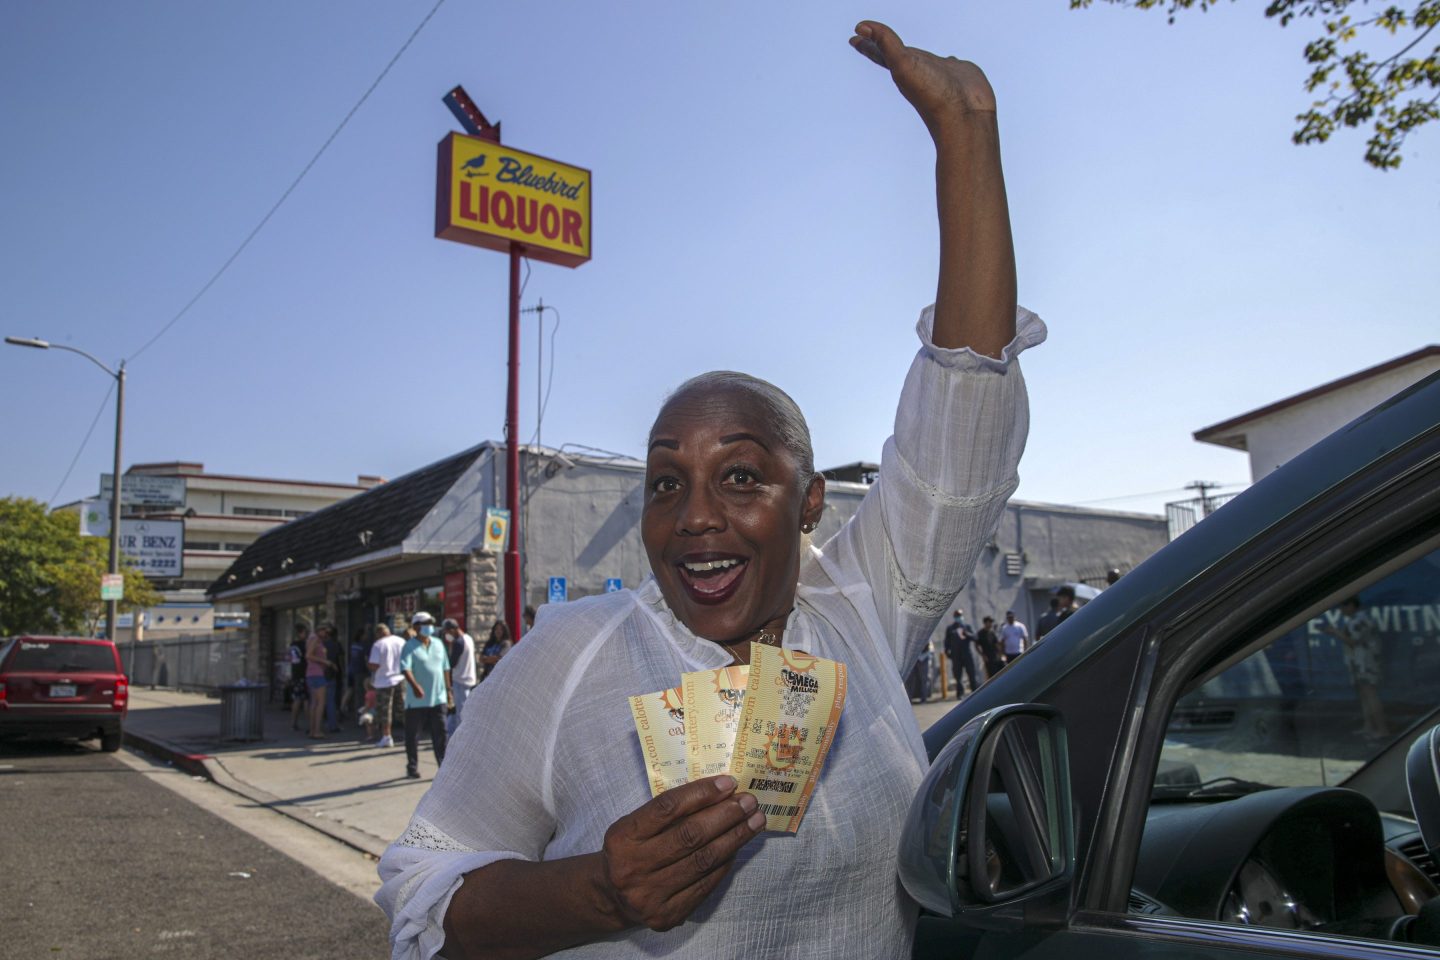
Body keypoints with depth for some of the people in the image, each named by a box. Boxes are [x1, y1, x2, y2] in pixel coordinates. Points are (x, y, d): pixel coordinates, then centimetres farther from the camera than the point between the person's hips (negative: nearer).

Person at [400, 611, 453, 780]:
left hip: (438, 698, 4)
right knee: (413, 734, 6)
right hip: (417, 700, -4)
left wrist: (448, 690, 15)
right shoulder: (410, 646, -7)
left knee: (440, 733, 4)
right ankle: (412, 767, 18)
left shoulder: (438, 644, 11)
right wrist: (415, 686, -36)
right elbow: (405, 668, -21)